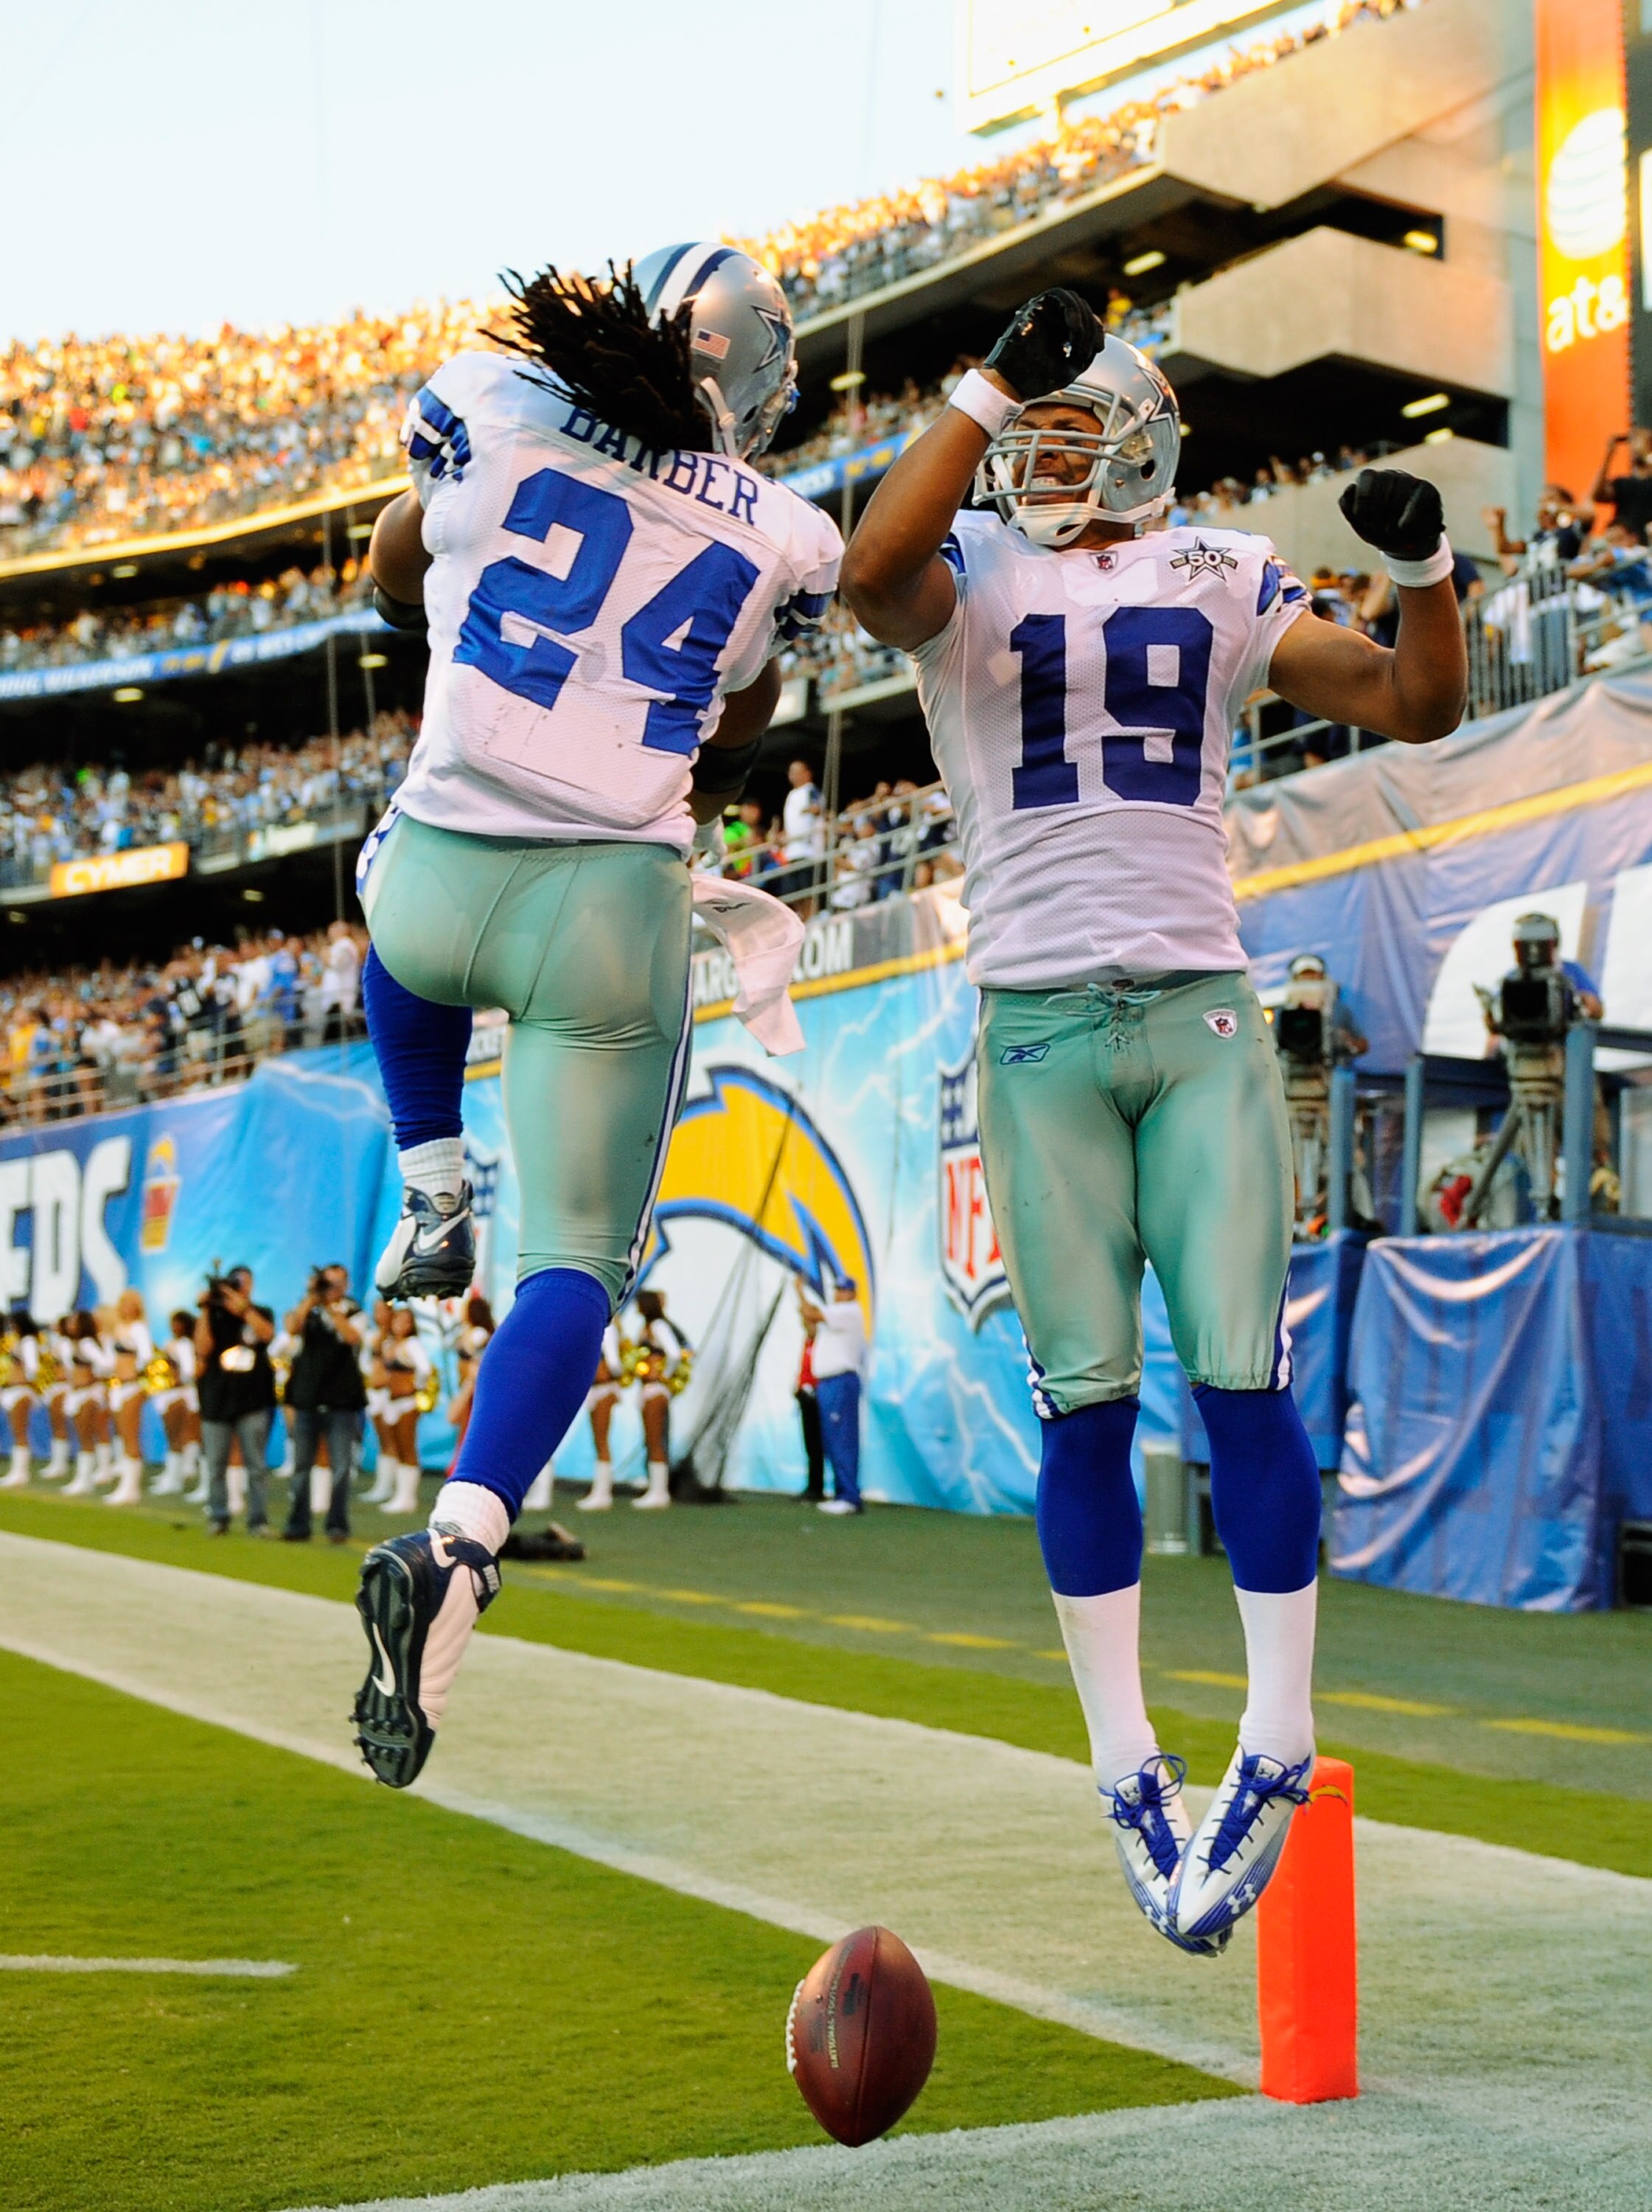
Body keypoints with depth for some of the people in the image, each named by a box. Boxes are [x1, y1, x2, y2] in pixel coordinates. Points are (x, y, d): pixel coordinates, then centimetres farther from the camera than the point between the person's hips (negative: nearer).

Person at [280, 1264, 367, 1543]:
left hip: (341, 1402, -2)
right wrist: (311, 1298, -14)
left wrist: (331, 1306, -15)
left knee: (341, 1468, -4)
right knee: (301, 1465, 5)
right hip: (306, 1400, 2)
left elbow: (352, 1336, -13)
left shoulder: (353, 1313, 6)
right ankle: (298, 1525, 10)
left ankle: (337, 1525, 0)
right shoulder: (308, 1310, 10)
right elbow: (292, 1329, -9)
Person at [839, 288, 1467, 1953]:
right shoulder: (969, 575, 5)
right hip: (1039, 1026, -1)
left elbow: (1416, 705, 8)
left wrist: (1423, 565, -10)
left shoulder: (1222, 583, 12)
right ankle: (1128, 1770, 12)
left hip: (1202, 1014, 1)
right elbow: (873, 577, -20)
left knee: (1242, 1382, -6)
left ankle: (1278, 1745, 7)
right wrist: (988, 387, -21)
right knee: (1087, 1405, 0)